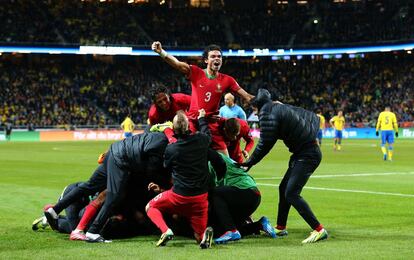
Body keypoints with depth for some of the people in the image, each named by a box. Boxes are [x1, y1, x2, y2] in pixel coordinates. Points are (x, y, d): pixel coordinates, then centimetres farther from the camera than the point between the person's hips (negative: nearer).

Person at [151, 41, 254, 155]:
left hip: (212, 126, 2)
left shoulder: (226, 80, 2)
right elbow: (178, 64, -18)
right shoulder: (196, 73, -3)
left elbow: (246, 96, 5)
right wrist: (161, 51, -33)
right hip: (193, 123, -1)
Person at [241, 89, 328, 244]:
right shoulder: (282, 108, 16)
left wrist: (250, 162, -3)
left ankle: (319, 230, -18)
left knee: (291, 194, -15)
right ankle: (280, 228, 29)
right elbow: (313, 118, 21)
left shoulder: (268, 114, -11)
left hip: (306, 155, -10)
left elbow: (265, 144, -13)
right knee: (284, 188, 18)